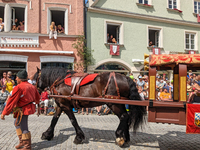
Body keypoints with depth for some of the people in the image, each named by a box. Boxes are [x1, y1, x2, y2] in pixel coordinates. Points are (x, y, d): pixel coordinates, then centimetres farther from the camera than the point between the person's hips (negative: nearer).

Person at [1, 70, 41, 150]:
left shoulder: (18, 87, -18)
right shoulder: (32, 86, 7)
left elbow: (11, 101, -18)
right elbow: (37, 98, 18)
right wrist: (38, 106, 35)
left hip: (23, 110, -9)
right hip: (29, 107, 9)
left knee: (24, 128, 2)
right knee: (17, 123, 24)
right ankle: (22, 141, 33)